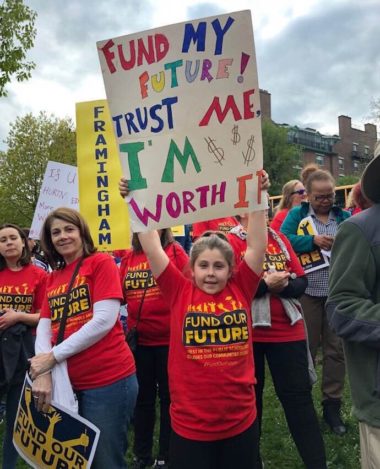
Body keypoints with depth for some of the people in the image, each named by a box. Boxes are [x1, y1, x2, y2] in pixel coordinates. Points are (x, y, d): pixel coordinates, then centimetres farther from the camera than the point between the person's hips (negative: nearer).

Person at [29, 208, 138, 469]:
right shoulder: (53, 278, 14)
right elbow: (44, 328, 6)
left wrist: (53, 356, -13)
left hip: (108, 380, -6)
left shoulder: (101, 262, -5)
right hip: (68, 383, 6)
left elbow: (104, 320, -15)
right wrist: (43, 373, -12)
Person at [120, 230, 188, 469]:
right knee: (143, 397, 17)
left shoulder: (175, 251, -5)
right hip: (138, 339, 4)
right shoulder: (129, 257, 6)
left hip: (169, 338, -3)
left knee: (168, 396, 11)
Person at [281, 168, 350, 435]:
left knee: (336, 350, 9)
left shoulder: (344, 217, 8)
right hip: (307, 293, -2)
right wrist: (313, 241, -20)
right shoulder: (297, 215, 1)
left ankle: (332, 405, 24)